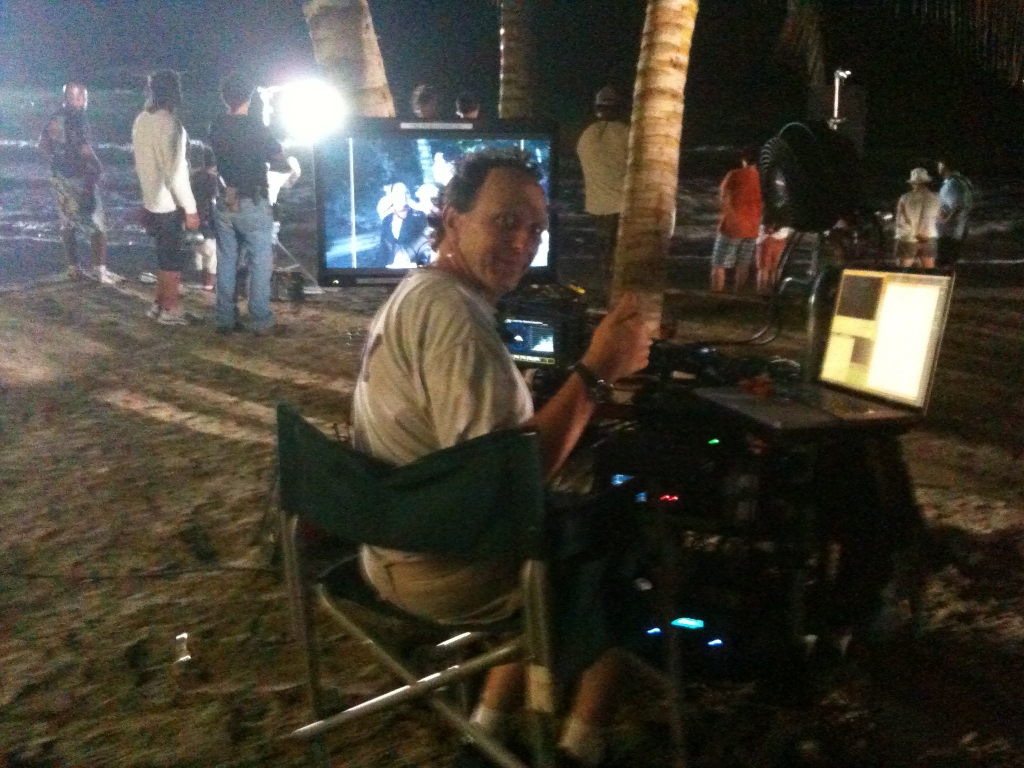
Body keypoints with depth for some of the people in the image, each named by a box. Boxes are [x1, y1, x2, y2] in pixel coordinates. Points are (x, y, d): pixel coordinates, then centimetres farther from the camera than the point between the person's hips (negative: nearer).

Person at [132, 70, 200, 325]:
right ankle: (170, 310, 12)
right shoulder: (170, 124, -21)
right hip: (170, 205, -8)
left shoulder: (141, 120, 4)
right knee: (174, 259, 4)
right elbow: (175, 172, -23)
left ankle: (159, 304, 27)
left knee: (165, 256, 20)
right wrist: (190, 208, -17)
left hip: (151, 202, 8)